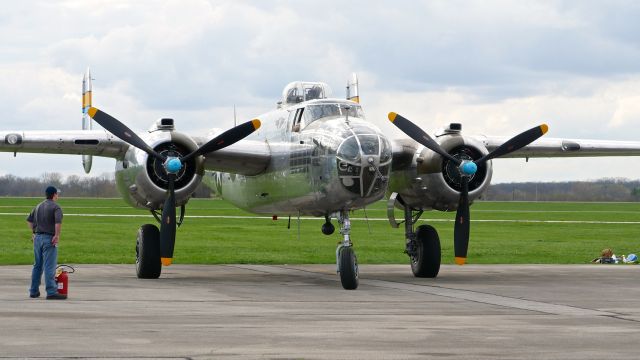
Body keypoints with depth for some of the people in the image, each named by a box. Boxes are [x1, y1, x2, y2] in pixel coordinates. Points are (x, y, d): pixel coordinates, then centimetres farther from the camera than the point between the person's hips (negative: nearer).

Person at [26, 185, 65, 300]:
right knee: (49, 266, -9)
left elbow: (29, 220, 20)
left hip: (37, 237, 7)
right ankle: (51, 292, -11)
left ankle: (34, 291, 18)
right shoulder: (56, 207, -8)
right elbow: (58, 221, -24)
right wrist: (57, 235, -19)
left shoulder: (38, 206, 15)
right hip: (49, 238, -7)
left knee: (37, 265, 15)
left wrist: (33, 233, 24)